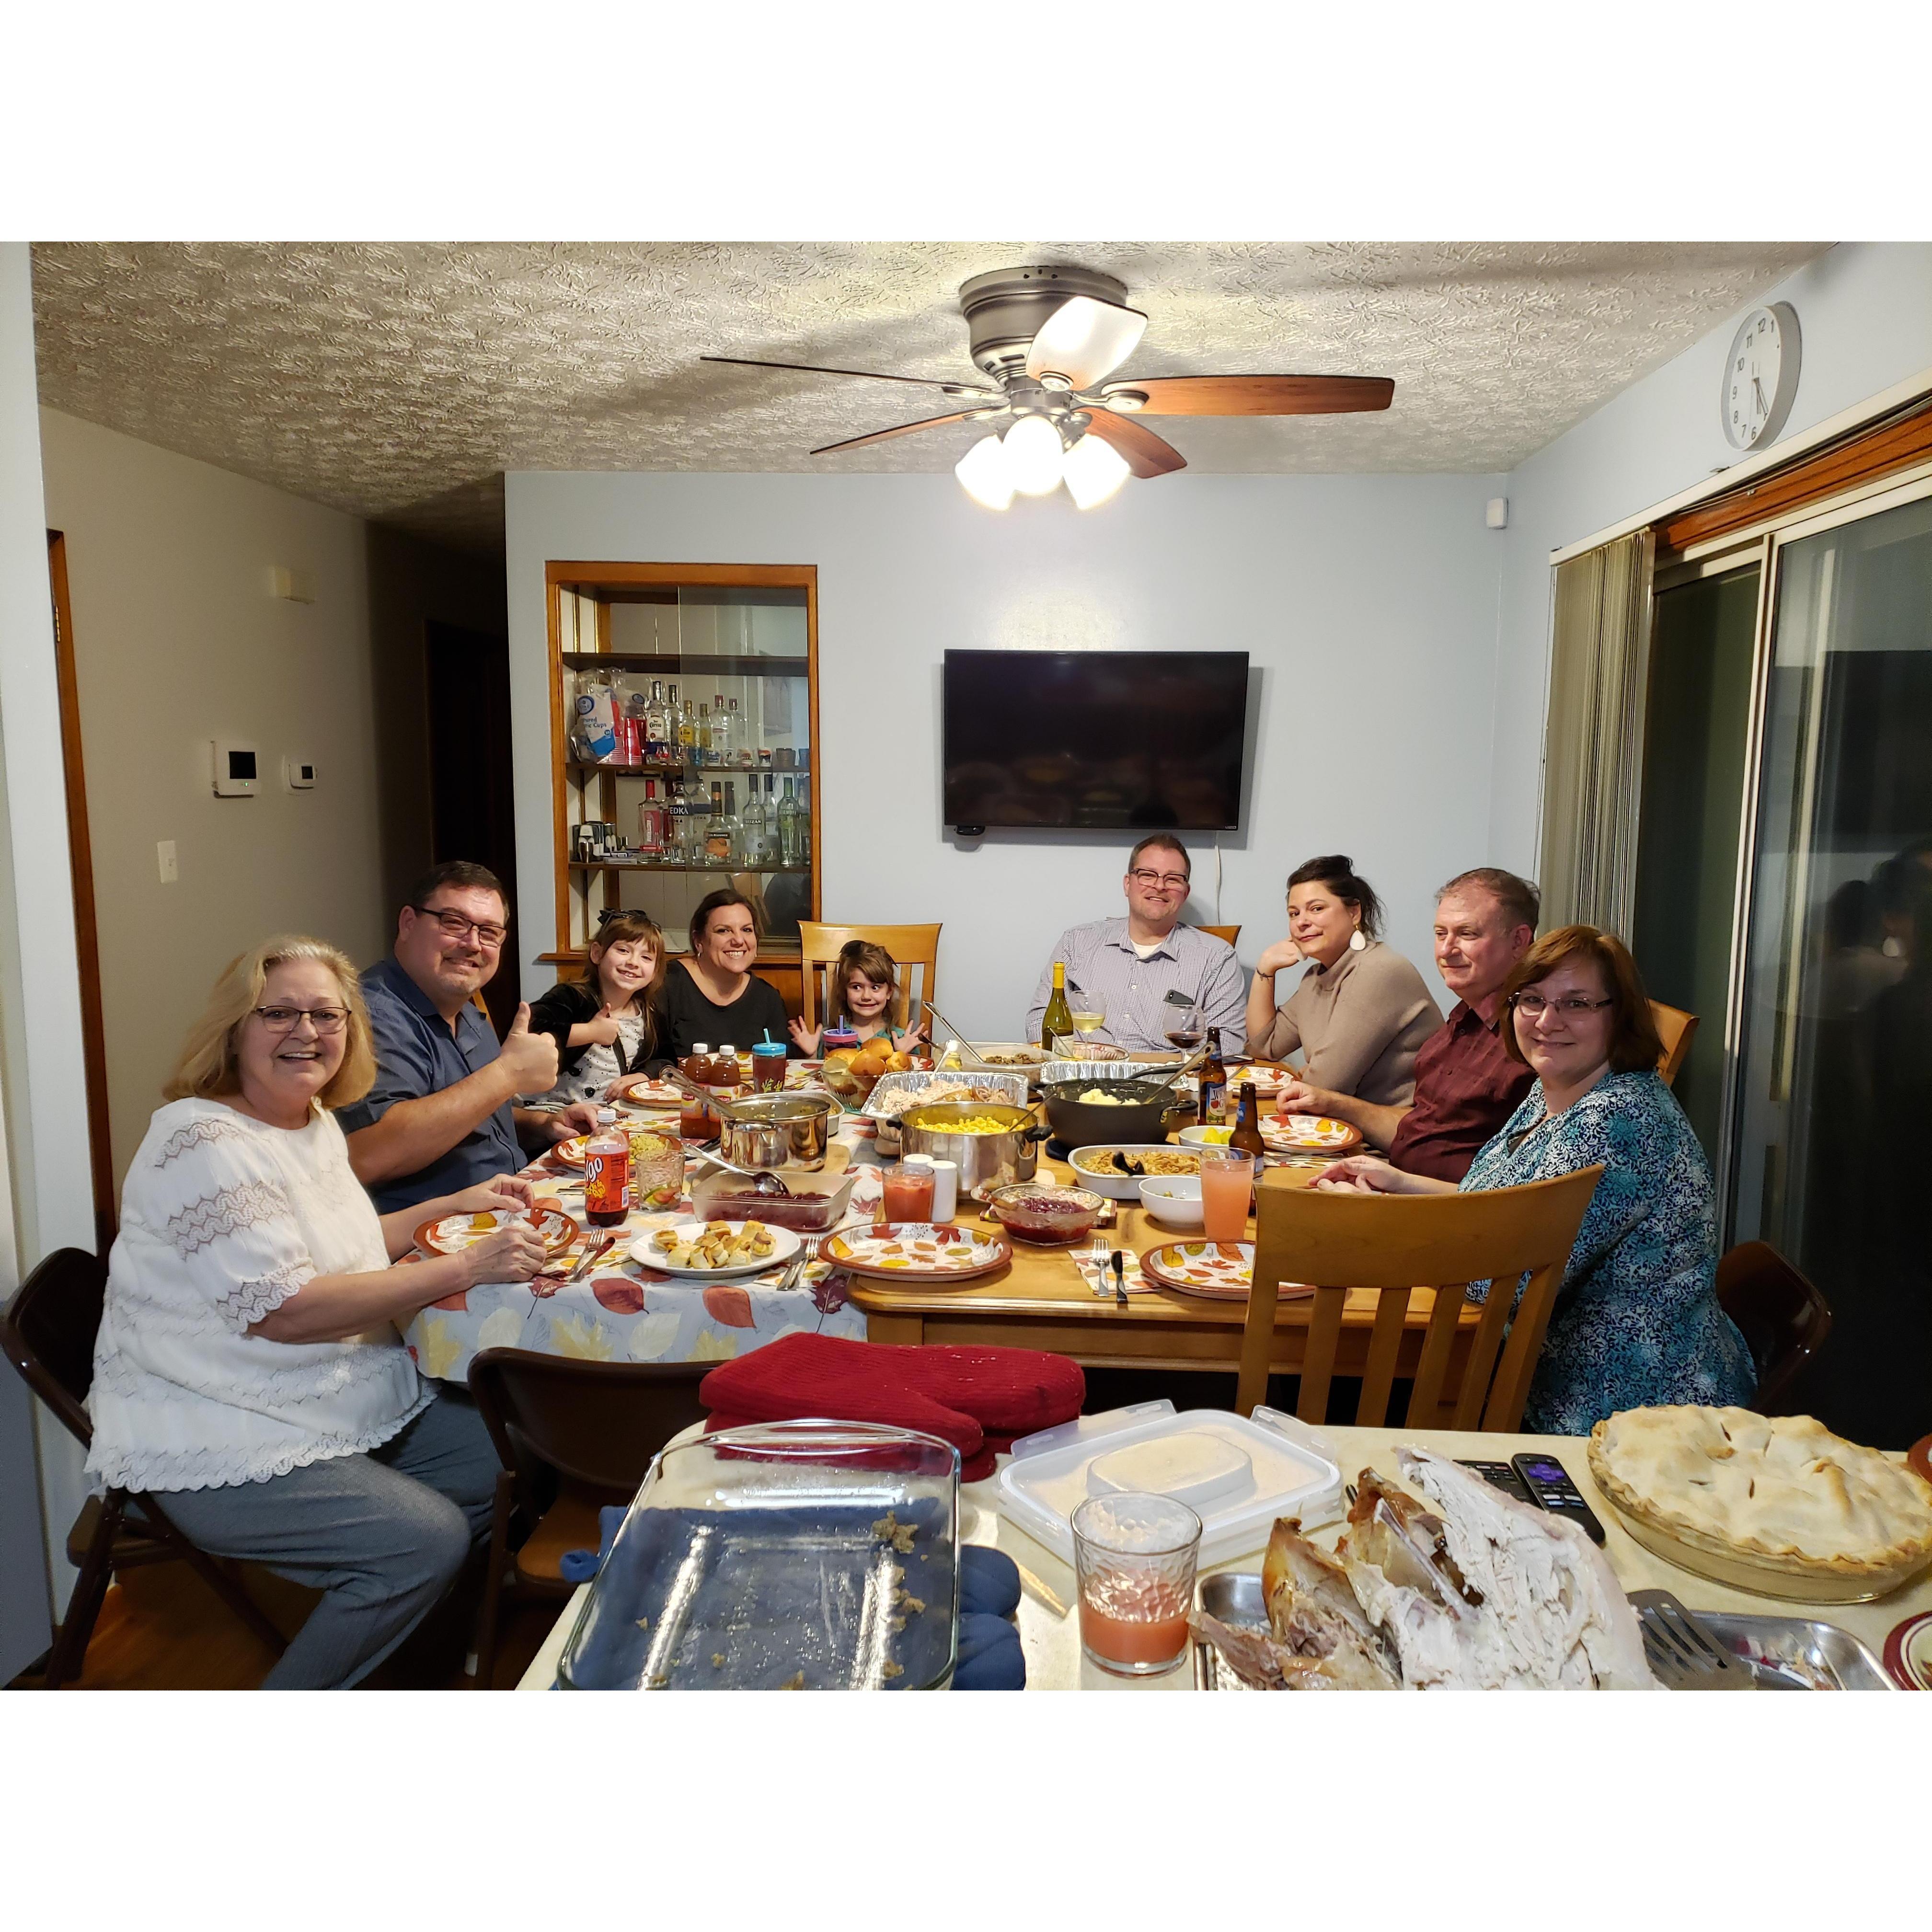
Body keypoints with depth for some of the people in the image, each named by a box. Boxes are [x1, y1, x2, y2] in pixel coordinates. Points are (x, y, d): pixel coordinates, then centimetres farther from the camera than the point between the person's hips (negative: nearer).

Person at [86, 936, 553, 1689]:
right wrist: (466, 1268, -27)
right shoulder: (202, 1141, -21)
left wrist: (454, 1206, 8)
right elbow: (285, 1310, -27)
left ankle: (399, 1644, 23)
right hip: (216, 1445, -9)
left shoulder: (316, 1120, 7)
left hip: (353, 1409, 9)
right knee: (428, 1539, -20)